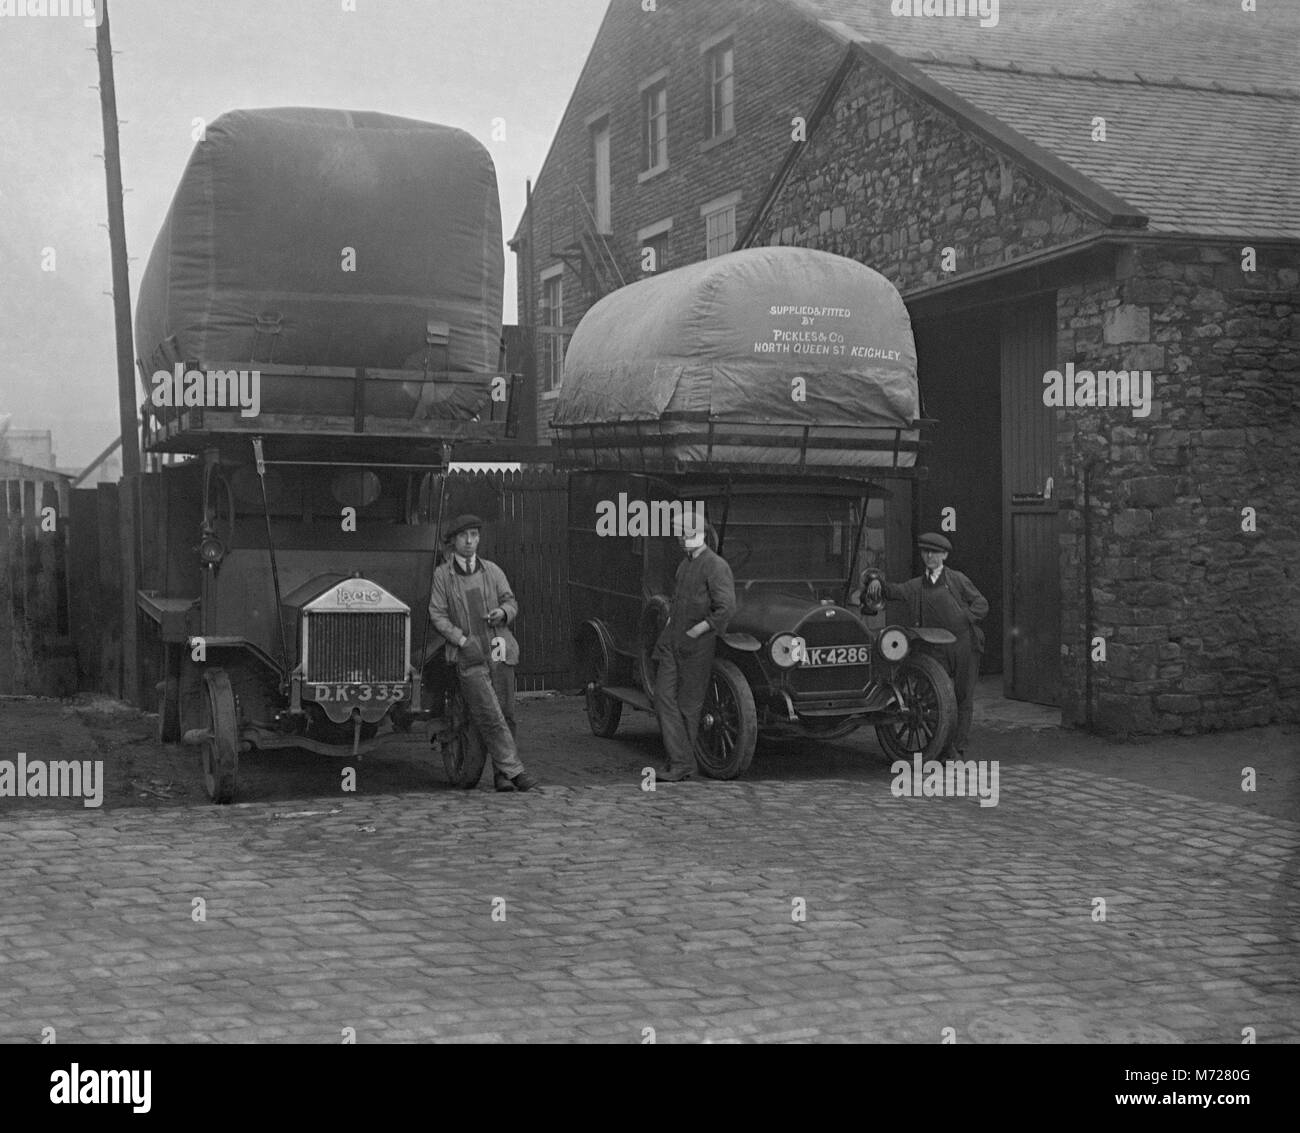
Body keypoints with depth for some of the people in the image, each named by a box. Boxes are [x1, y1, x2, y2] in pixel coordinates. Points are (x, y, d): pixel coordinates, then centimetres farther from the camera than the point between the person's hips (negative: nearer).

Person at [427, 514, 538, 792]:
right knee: (489, 715, -13)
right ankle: (513, 769, -14)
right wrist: (462, 640, -12)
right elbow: (438, 614, 0)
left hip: (500, 651, 3)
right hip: (468, 655, -3)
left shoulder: (492, 571, 11)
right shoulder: (442, 575, 3)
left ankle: (501, 773, 11)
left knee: (506, 713, 2)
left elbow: (511, 602, 12)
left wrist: (502, 612, -12)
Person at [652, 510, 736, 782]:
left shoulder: (716, 566, -12)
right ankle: (681, 762, -3)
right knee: (664, 698, -3)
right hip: (672, 643, 8)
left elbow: (726, 609, -21)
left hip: (697, 646, -8)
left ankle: (685, 762, 16)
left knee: (688, 704, 1)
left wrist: (694, 632, -17)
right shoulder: (685, 565, 15)